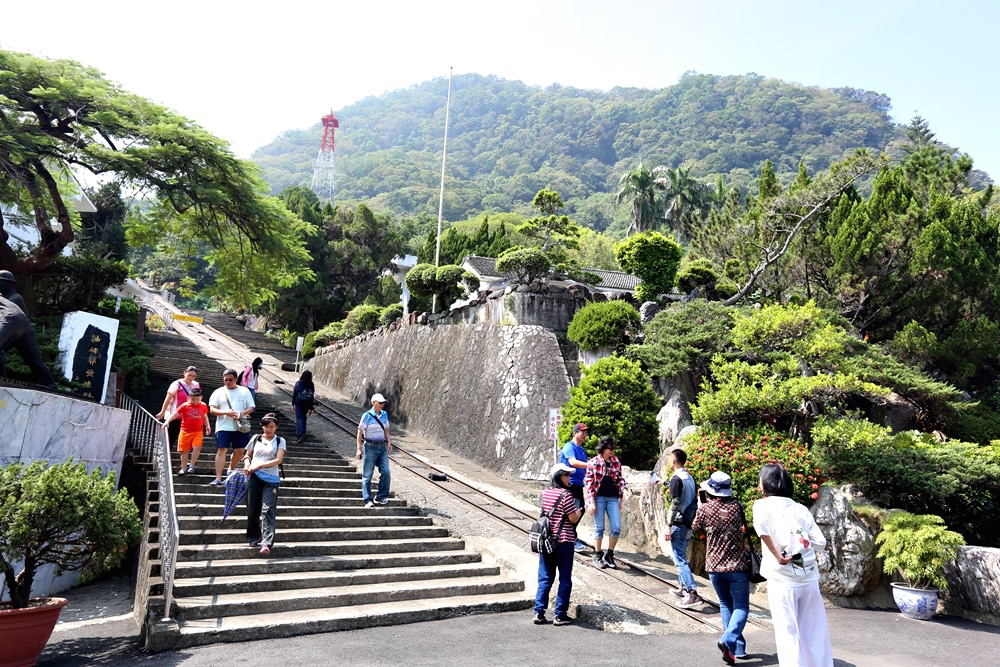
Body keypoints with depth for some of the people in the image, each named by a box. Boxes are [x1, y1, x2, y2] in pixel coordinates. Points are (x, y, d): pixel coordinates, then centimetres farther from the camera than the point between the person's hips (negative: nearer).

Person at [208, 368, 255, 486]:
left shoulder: (244, 391, 7)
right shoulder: (218, 392, 3)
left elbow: (251, 408, 5)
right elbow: (212, 409, -3)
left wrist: (242, 413, -16)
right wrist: (226, 412, -20)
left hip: (240, 427, 2)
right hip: (223, 427, -2)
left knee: (240, 450, 9)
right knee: (221, 450, -10)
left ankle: (230, 470, 33)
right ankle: (218, 478, -11)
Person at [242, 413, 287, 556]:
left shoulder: (280, 441, 5)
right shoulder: (256, 438, 13)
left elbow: (278, 460, -6)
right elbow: (247, 455, 20)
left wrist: (259, 465, -14)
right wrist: (247, 465, -2)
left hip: (271, 479, -3)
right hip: (254, 477, 3)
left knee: (267, 510, -12)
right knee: (252, 509, 4)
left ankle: (267, 543, -17)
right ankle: (253, 537, 25)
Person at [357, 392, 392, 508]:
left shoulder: (384, 414, 7)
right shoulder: (367, 416, -9)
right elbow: (360, 432, -7)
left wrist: (389, 442, 6)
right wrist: (359, 448, -10)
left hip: (382, 446, 5)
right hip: (370, 447, -5)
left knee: (386, 472, -1)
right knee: (367, 475, 1)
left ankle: (381, 497, 11)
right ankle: (368, 500, 9)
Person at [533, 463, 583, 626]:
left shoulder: (545, 492, 6)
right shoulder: (566, 494, -15)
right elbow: (573, 518, -14)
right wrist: (579, 512, 7)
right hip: (563, 541, -6)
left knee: (545, 578, 11)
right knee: (565, 579, 7)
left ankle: (539, 613, 10)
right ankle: (560, 615, 10)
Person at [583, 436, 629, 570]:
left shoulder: (616, 462, 8)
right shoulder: (593, 462, -5)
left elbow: (619, 478, 16)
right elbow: (588, 483, -6)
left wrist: (624, 489, -4)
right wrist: (591, 502, -10)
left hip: (613, 498, 4)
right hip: (599, 498, -4)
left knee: (617, 528, 1)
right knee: (599, 528, 4)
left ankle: (609, 555, 19)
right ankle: (597, 556, 19)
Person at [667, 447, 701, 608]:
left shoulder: (676, 478, -15)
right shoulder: (690, 478, 10)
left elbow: (675, 504, -20)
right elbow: (694, 502, 14)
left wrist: (669, 526, -16)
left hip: (679, 524, -9)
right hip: (689, 524, 9)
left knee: (680, 560, -7)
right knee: (681, 557, 20)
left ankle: (692, 594, -12)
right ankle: (684, 588, 29)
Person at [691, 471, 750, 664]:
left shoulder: (705, 509, -9)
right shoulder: (736, 506, -7)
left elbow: (695, 529, 8)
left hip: (714, 566, 1)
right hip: (736, 566, -1)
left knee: (726, 605, 18)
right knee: (741, 607, 7)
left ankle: (738, 648, 17)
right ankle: (728, 640, -16)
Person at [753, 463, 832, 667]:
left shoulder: (762, 505, 0)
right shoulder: (801, 509, 11)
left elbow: (761, 527, -23)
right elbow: (820, 543, 7)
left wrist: (777, 555, -15)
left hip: (782, 579, -4)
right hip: (810, 578, 4)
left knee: (788, 633, 6)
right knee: (815, 631, 16)